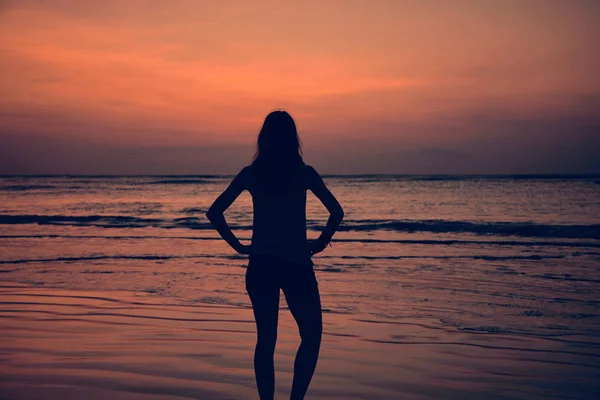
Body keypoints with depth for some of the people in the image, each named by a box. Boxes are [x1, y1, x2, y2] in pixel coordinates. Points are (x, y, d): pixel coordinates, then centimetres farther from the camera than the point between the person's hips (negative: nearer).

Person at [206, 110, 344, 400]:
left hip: (260, 265, 3)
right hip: (297, 264, -2)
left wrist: (238, 245, 5)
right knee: (311, 337, 9)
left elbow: (214, 212, 0)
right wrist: (320, 243, 2)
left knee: (266, 339, 11)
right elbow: (336, 211, -9)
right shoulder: (304, 173, -3)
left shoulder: (251, 173, 3)